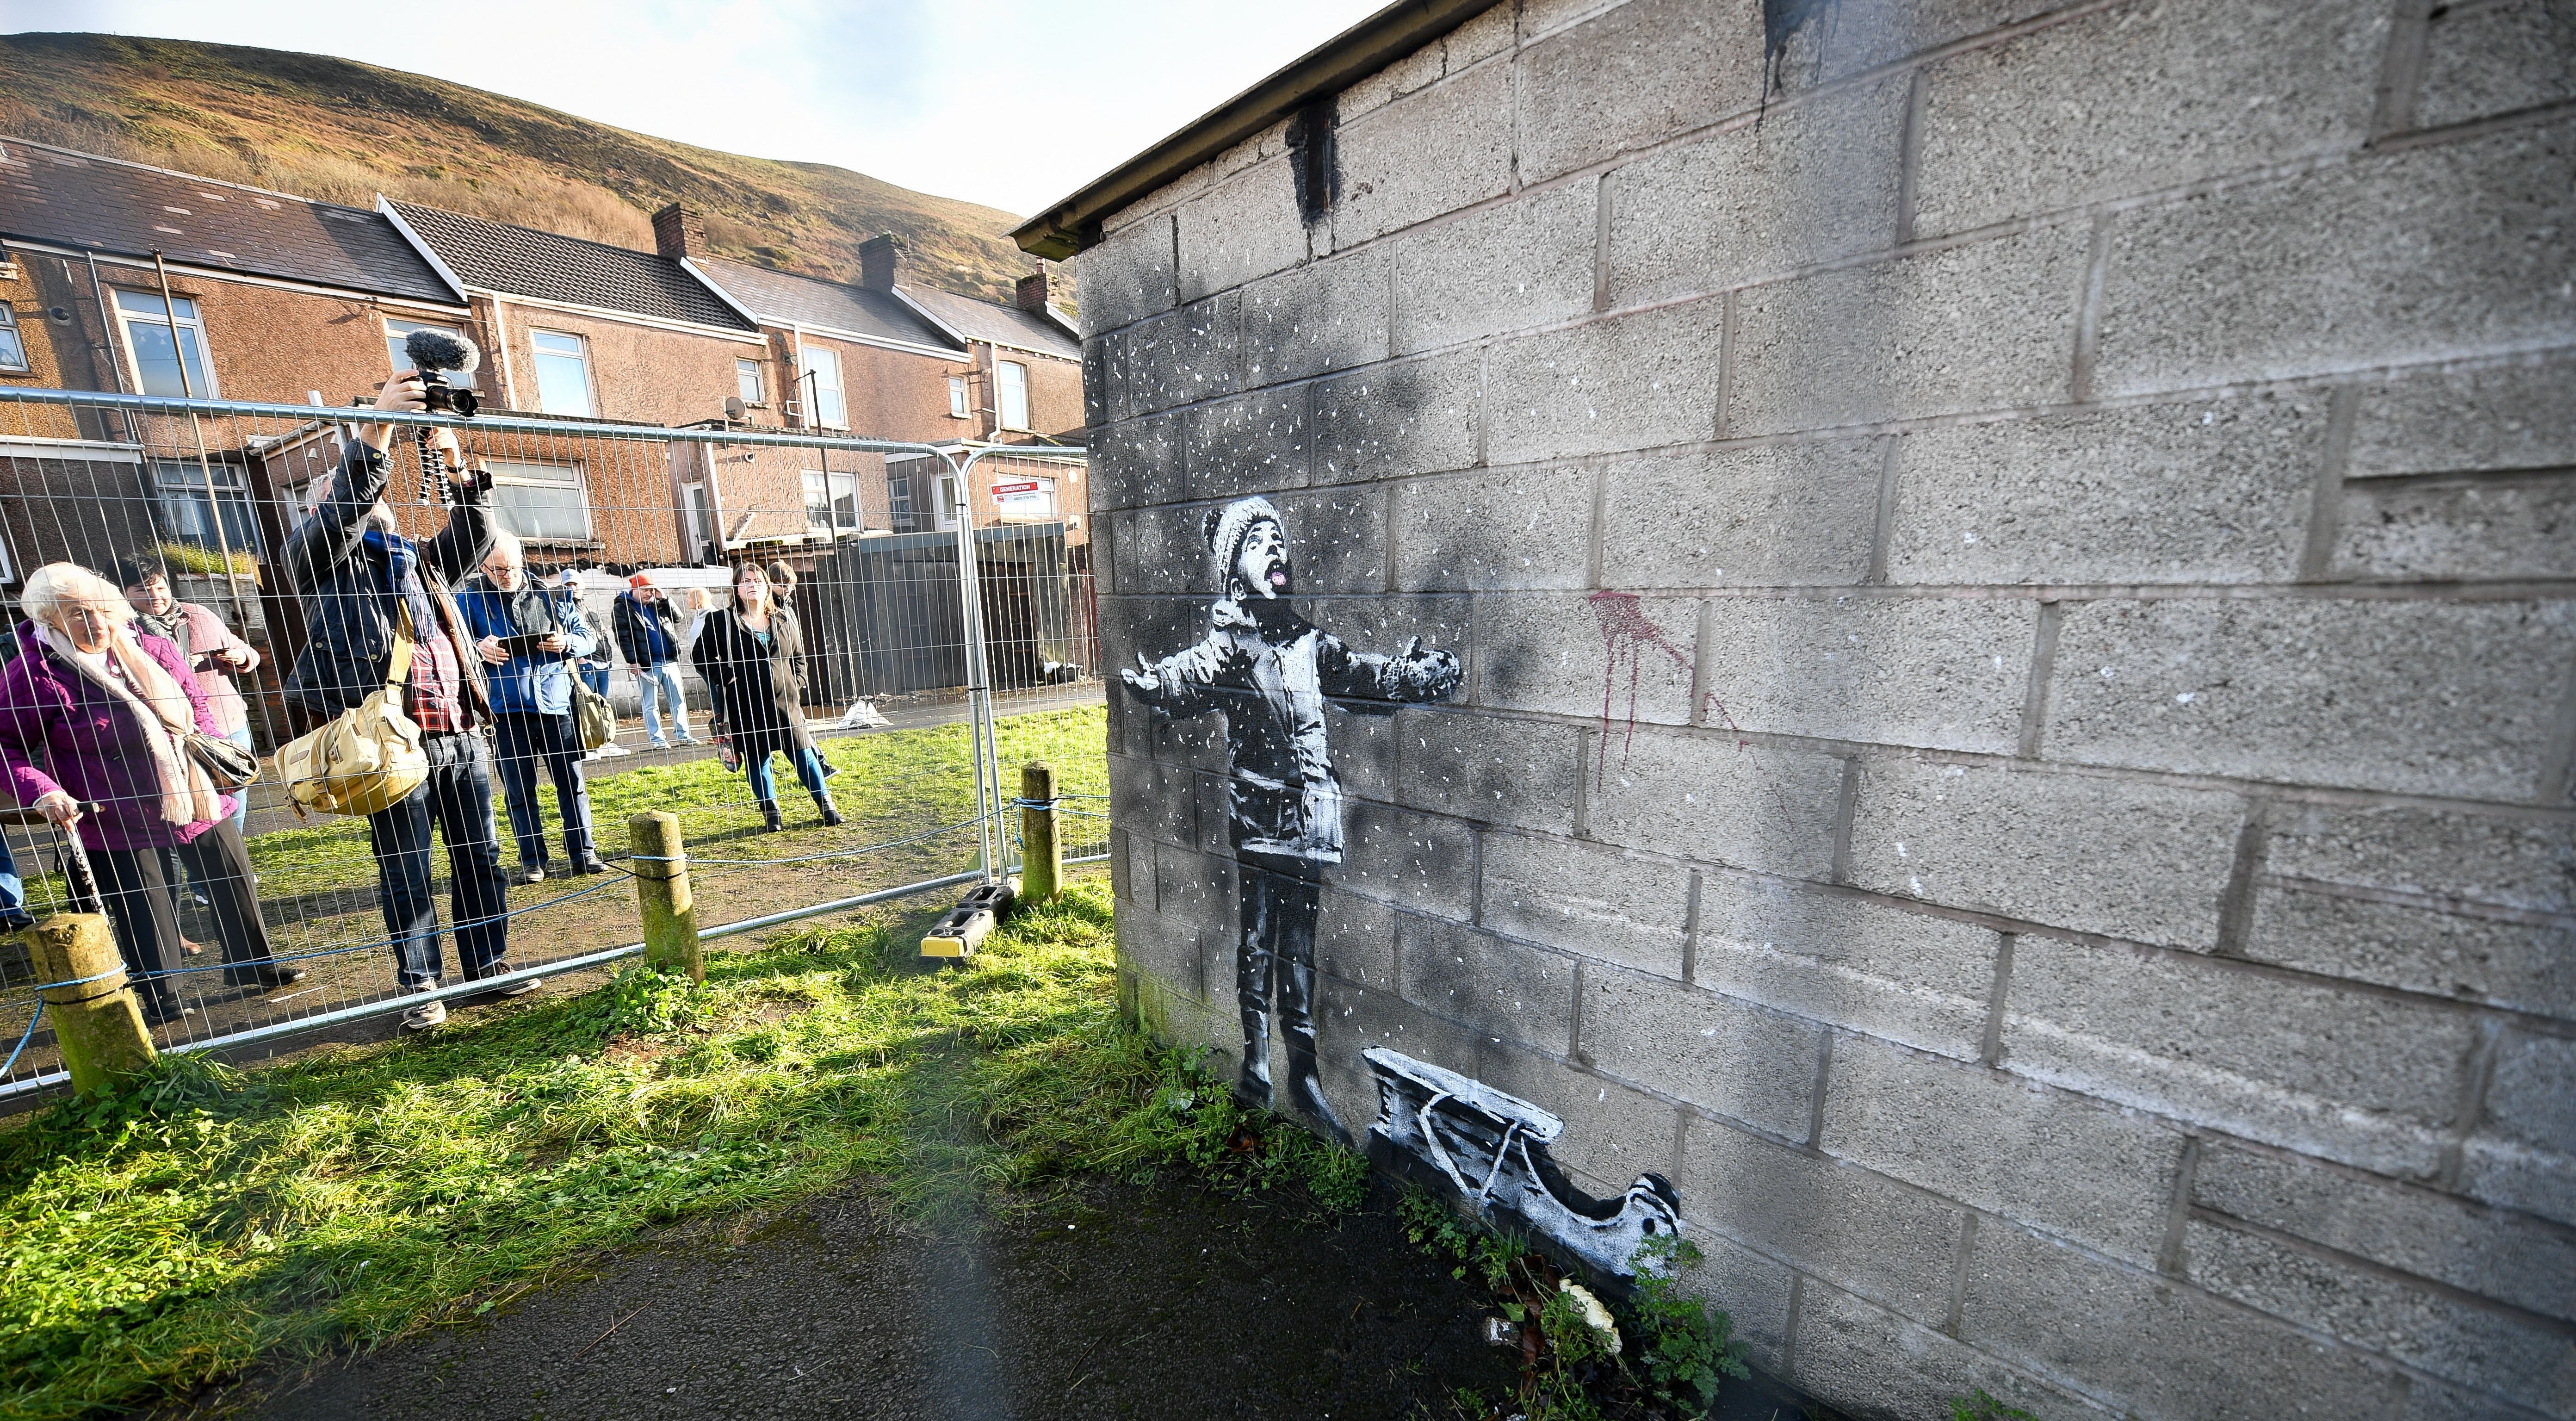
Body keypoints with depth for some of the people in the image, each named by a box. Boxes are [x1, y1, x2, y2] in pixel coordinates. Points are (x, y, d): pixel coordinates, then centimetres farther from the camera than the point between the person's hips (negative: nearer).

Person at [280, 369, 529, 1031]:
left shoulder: (418, 560, 24)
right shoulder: (320, 556, 6)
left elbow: (473, 540, 16)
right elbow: (343, 508, -11)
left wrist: (459, 472, 4)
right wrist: (376, 429, -19)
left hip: (460, 732, 5)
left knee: (480, 857, 9)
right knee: (406, 871, 1)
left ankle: (488, 965, 20)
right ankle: (421, 986, 13)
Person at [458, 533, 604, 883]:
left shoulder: (547, 595, 8)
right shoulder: (471, 599, 5)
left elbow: (587, 636, 10)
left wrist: (566, 643, -11)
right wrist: (478, 648, -17)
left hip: (555, 703, 0)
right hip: (506, 709, 0)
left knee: (572, 781, 3)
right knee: (519, 790, 6)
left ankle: (583, 854, 11)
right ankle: (532, 862, 15)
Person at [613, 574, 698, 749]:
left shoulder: (657, 604, 15)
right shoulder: (621, 608, -2)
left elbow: (677, 618, 14)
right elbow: (623, 637, -8)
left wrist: (665, 599, 2)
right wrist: (632, 661, -14)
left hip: (669, 661, 5)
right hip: (647, 664, -5)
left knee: (678, 700, 7)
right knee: (651, 705, 2)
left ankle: (684, 735, 12)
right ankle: (657, 739, 5)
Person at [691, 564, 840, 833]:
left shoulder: (784, 619, 11)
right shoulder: (723, 620, 1)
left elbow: (799, 656, 19)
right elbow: (700, 655, 3)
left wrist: (796, 684, 6)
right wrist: (725, 679, -7)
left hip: (785, 700, 2)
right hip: (746, 707, -2)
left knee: (802, 753, 6)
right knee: (757, 759, 5)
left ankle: (826, 805, 16)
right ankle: (771, 815, 16)